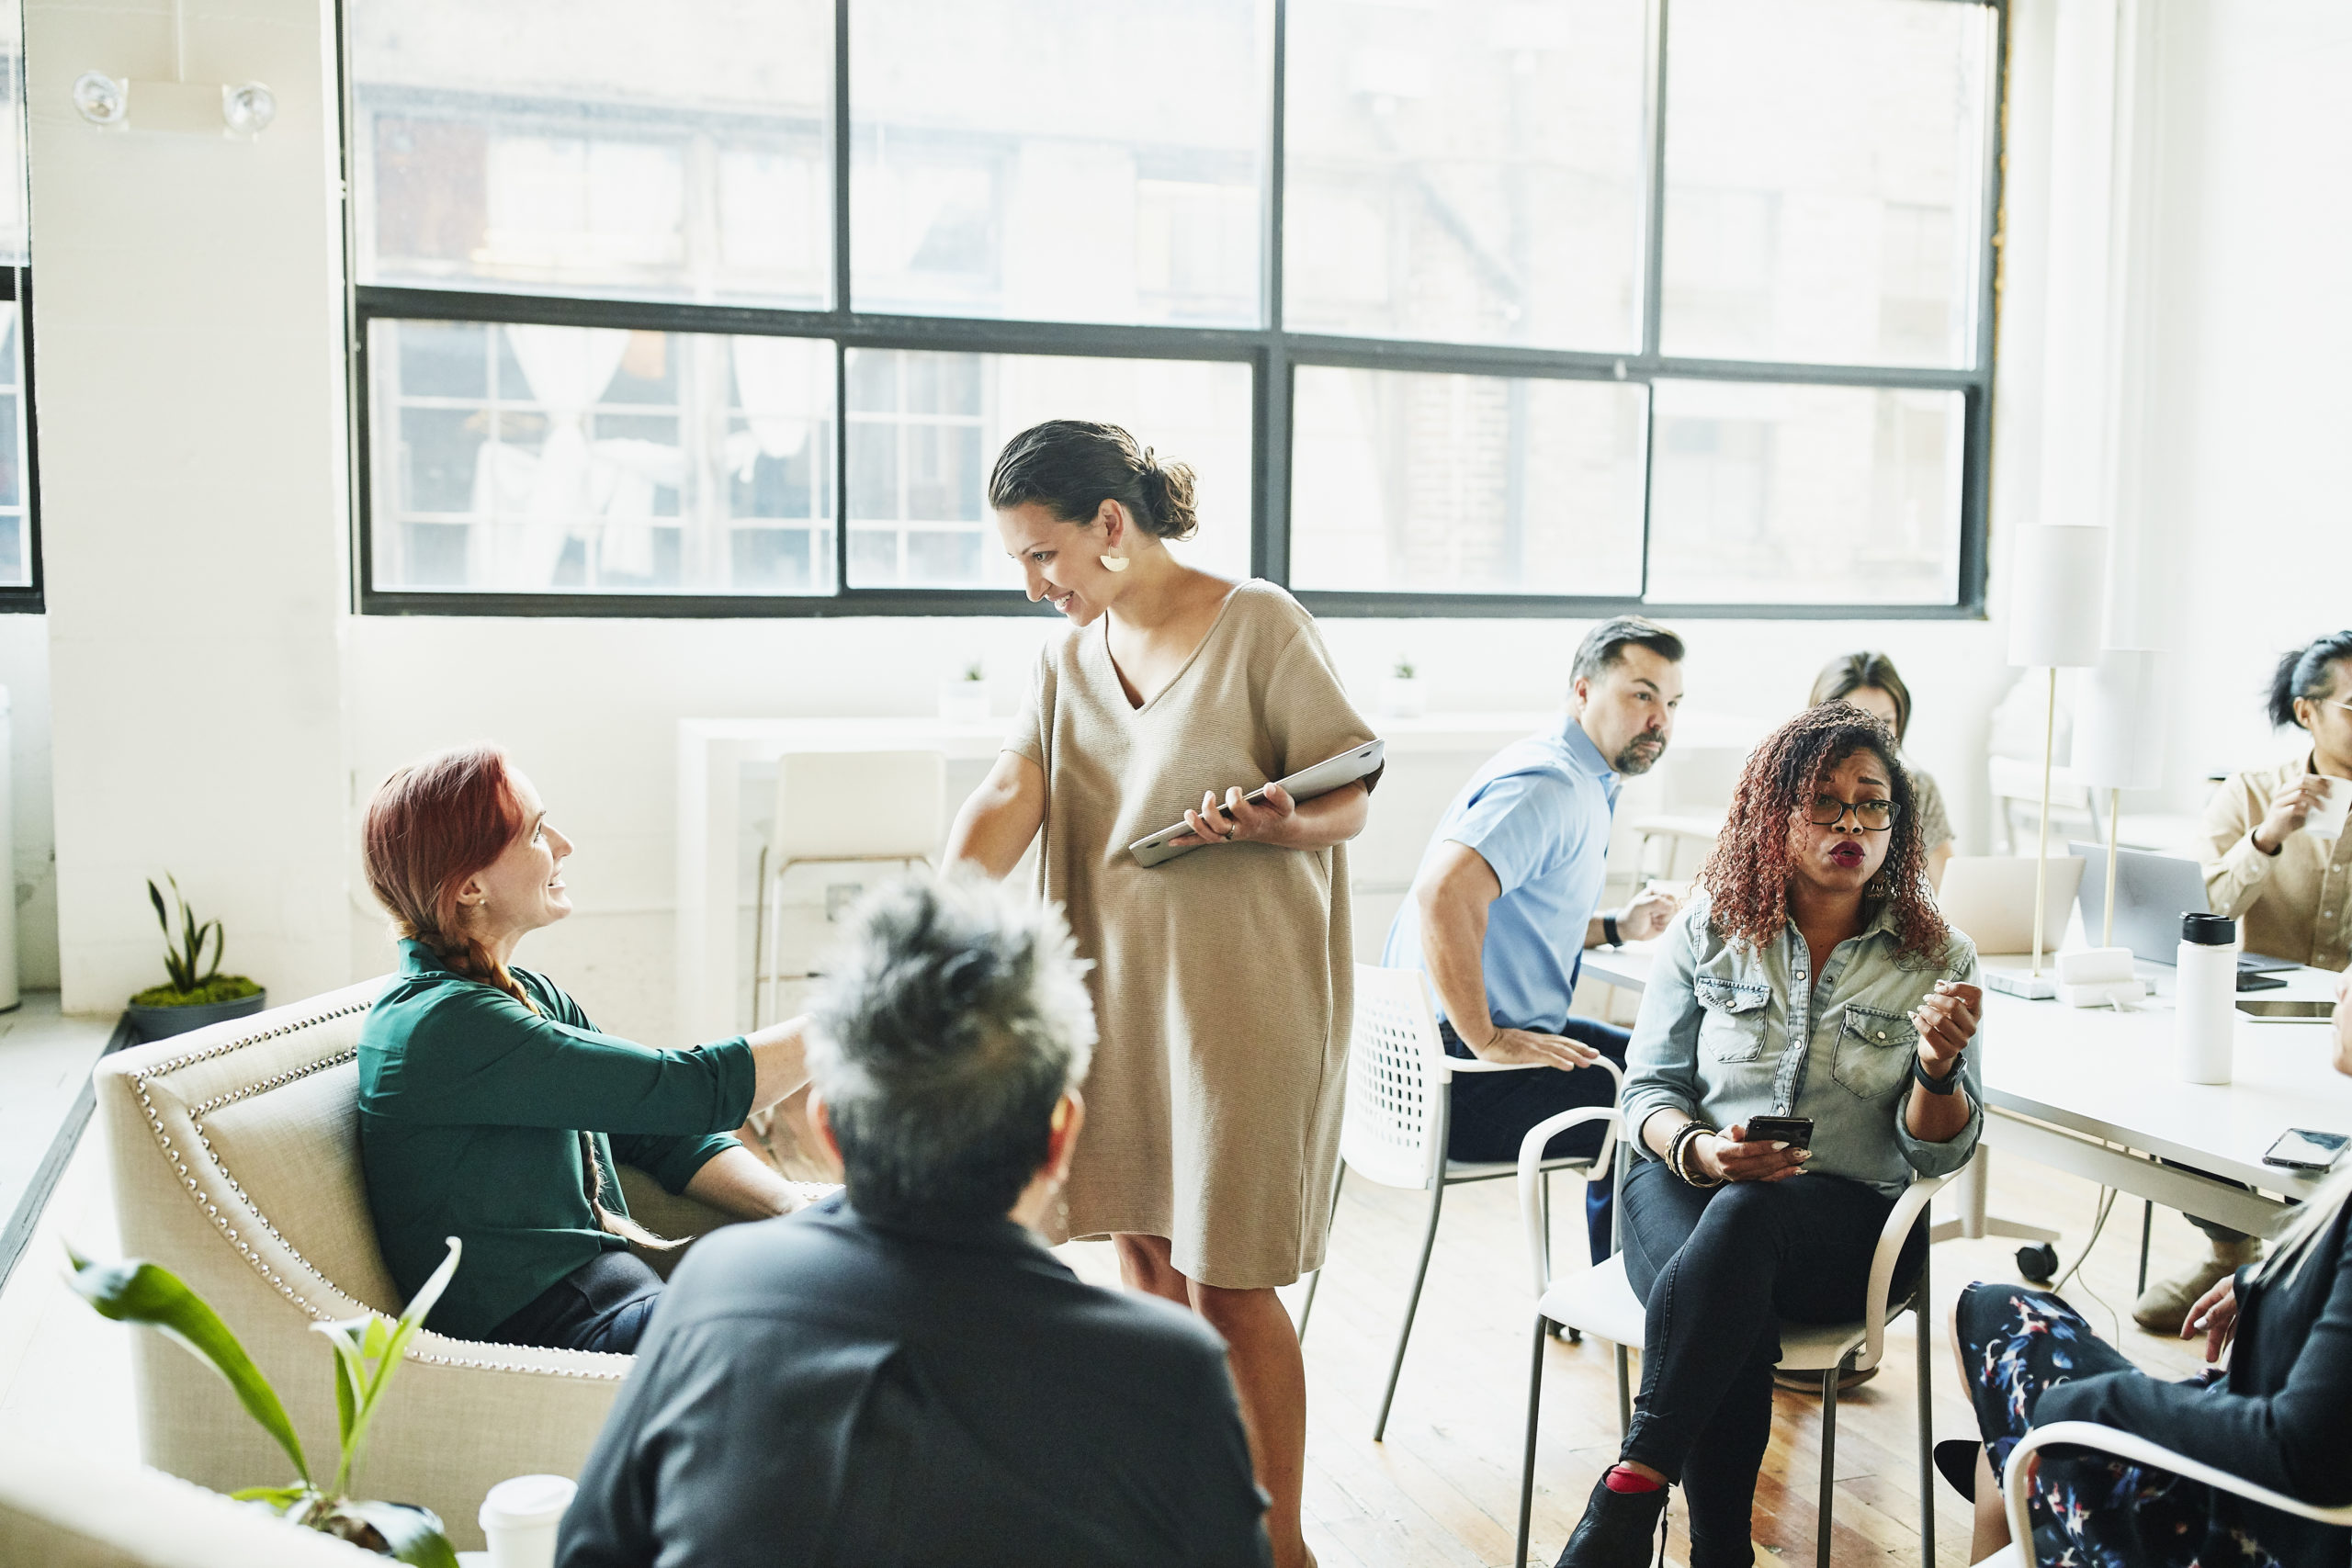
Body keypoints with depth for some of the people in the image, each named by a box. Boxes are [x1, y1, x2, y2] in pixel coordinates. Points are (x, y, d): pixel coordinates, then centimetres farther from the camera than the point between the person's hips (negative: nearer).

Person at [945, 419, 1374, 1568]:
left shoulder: (1259, 623, -8)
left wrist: (1271, 823, -29)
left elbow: (1350, 804, -7)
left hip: (1242, 991, -6)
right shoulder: (1071, 655, 9)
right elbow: (1008, 797, -5)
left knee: (1230, 1281, -1)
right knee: (1143, 1248, 14)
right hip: (1118, 981, 6)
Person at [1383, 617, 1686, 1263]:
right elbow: (1444, 893, -35)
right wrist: (1487, 1040, -29)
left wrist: (1615, 926, 15)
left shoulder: (1583, 784, 16)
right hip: (1458, 1083, -11)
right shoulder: (1550, 785, -18)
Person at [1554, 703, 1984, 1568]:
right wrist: (1699, 1151, -16)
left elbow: (1939, 1153, 3)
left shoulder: (1936, 958, 4)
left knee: (1744, 1217, -38)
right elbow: (1649, 1087, 7)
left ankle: (1632, 1489, -37)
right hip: (1689, 1183, 1)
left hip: (1851, 1212, -1)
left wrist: (1939, 1064, -19)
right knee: (1727, 1314, -36)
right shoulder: (1708, 929, 5)